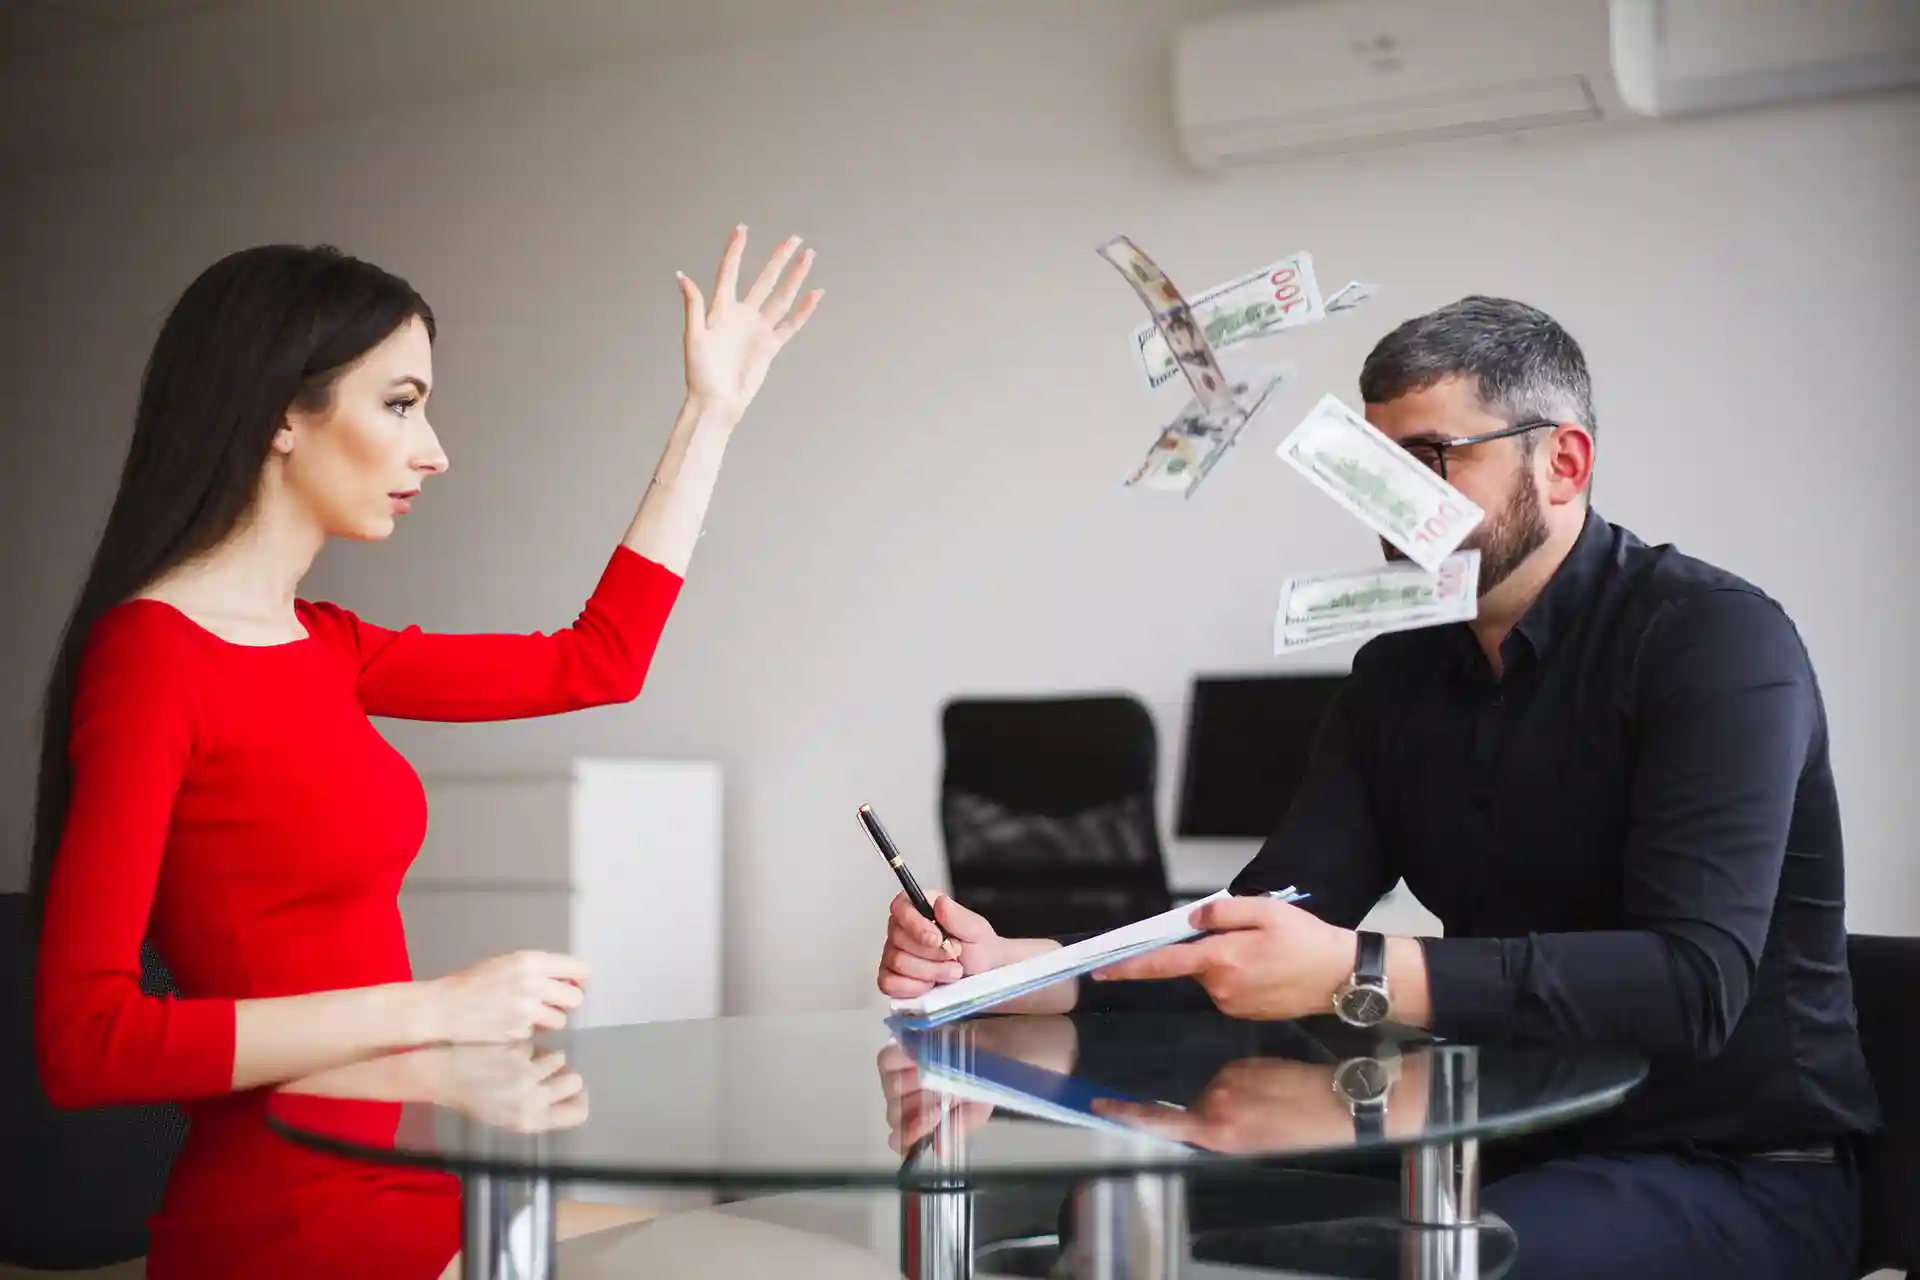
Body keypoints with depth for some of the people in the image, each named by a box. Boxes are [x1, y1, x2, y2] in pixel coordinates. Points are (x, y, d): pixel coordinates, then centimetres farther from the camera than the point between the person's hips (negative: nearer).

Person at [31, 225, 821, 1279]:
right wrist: (432, 1010, -21)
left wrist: (710, 413, 23)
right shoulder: (150, 652, -13)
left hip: (403, 1189, 8)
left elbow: (598, 662, 21)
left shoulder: (321, 647, 11)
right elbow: (84, 1039, -19)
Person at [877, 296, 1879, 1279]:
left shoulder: (1713, 638, -14)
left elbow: (1695, 980, -28)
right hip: (1514, 1149, 6)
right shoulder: (1398, 675, 7)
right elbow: (1244, 946, 0)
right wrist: (1007, 968, -17)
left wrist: (1357, 975, -37)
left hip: (1739, 1173, -6)